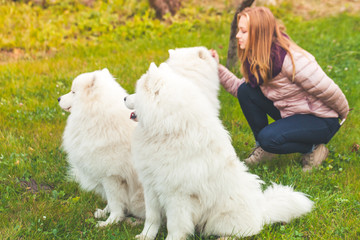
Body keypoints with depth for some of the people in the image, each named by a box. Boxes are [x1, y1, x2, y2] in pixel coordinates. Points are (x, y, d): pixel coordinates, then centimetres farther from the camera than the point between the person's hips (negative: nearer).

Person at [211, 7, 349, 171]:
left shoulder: (290, 59, -31)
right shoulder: (257, 59, -4)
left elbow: (327, 91, -24)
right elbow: (238, 87, 1)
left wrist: (343, 114, -8)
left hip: (322, 121, -8)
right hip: (290, 112, 8)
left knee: (269, 138, -29)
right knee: (245, 91, -8)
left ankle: (313, 149, -2)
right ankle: (263, 147, 6)